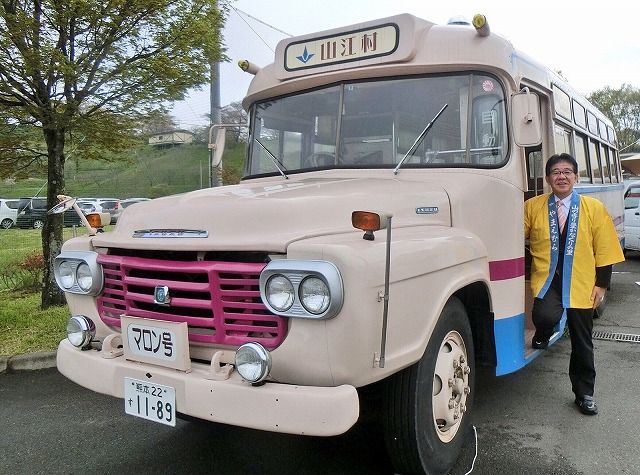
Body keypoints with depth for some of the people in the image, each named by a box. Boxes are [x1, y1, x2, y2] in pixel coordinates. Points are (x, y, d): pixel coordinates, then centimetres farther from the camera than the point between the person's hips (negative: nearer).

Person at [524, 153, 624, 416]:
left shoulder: (594, 208, 1)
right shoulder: (532, 207, 0)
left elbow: (605, 249, 2)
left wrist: (601, 283, -3)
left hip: (581, 283, 1)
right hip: (547, 279, -1)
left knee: (582, 342, 10)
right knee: (546, 317, -30)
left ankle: (584, 393, 29)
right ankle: (543, 334, 9)